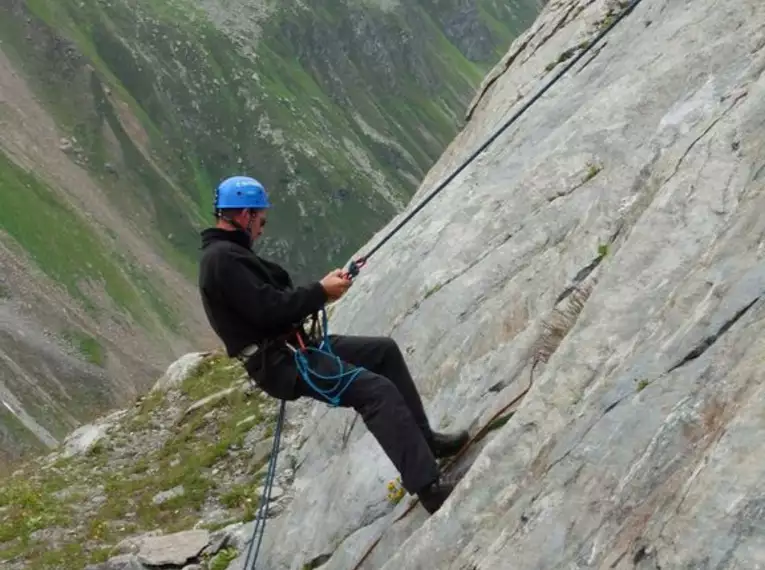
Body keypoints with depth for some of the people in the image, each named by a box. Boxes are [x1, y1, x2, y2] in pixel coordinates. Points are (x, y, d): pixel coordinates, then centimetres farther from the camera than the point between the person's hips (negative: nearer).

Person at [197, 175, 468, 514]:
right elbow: (270, 309, -25)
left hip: (289, 348, 11)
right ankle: (427, 486, -23)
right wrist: (321, 292, -12)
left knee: (384, 350, 14)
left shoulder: (227, 253, 17)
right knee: (377, 390, -21)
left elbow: (278, 296, 19)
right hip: (281, 363, -11)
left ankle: (422, 439, 18)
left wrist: (322, 288, 5)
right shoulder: (223, 258, -17)